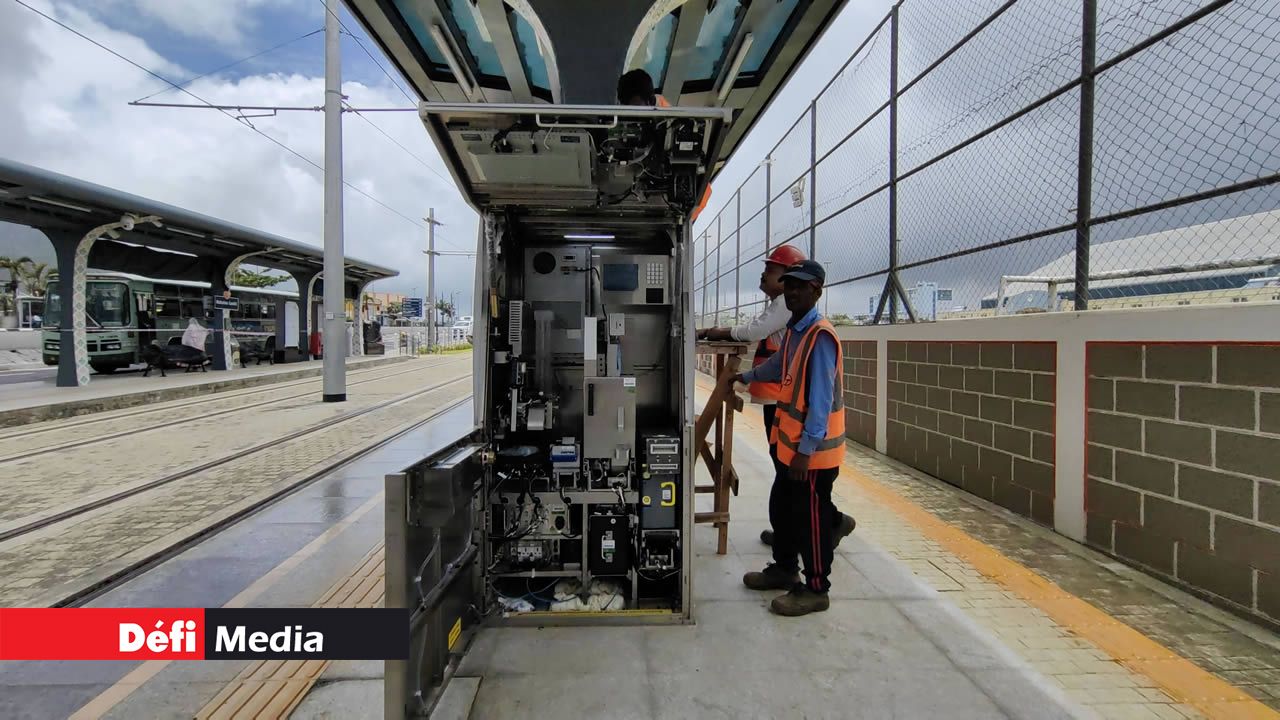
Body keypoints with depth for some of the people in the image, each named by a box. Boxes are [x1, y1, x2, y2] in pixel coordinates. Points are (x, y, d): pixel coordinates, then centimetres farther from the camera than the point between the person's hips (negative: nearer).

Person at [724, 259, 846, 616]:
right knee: (786, 509, 21)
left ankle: (816, 590, 20)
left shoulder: (820, 336, -20)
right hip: (790, 442, 9)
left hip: (813, 449, -9)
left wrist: (806, 449, -23)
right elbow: (778, 364, 30)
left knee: (811, 518, 4)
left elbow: (821, 399, -24)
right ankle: (784, 568, 38)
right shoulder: (793, 330, 9)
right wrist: (746, 376, 45)